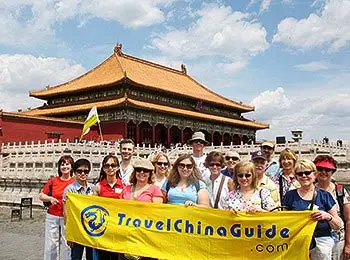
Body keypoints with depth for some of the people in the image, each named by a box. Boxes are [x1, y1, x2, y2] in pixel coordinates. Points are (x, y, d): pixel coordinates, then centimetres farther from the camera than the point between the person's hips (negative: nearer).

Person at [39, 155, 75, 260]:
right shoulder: (53, 181, 4)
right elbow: (41, 196, 10)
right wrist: (50, 198, -7)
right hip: (52, 217, 2)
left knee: (67, 244, 3)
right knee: (51, 244, 9)